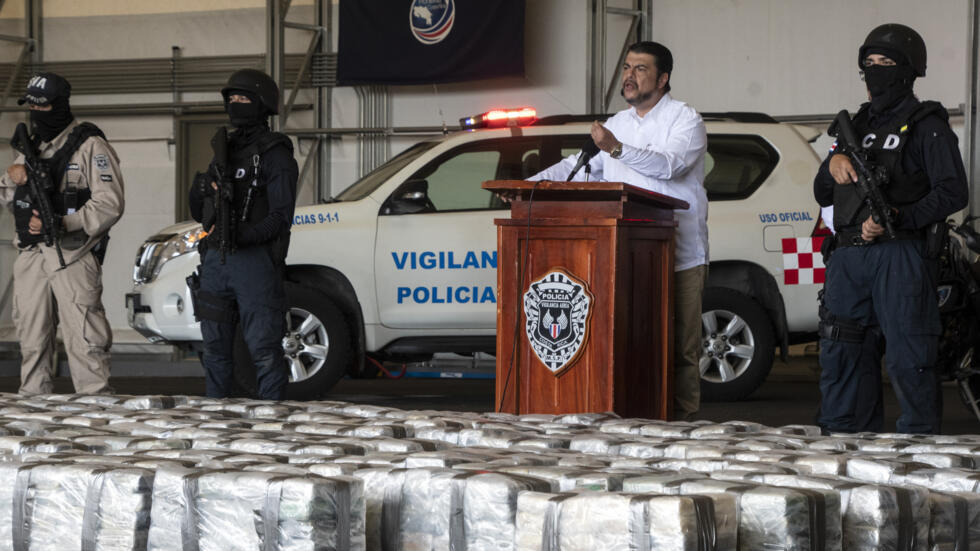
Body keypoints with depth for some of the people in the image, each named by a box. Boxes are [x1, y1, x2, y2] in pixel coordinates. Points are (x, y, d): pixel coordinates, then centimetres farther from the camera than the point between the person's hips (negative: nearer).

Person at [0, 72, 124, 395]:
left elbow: (110, 203, -13)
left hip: (72, 257, -7)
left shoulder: (90, 146, -5)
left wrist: (63, 225, -22)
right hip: (30, 258, 7)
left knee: (84, 341, -11)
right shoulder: (31, 147, 19)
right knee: (32, 341, 10)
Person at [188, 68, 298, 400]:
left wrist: (243, 235, -25)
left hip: (254, 259, -7)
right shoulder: (225, 150, 18)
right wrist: (199, 194, -2)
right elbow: (200, 214, 20)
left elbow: (281, 217, -12)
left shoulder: (275, 155, -4)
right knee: (216, 348, 12)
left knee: (264, 349, -7)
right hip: (215, 260, 7)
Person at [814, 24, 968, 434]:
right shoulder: (859, 124, 21)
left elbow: (953, 193, -9)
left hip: (900, 257, -7)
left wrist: (898, 219, -19)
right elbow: (823, 196, 23)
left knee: (908, 361, -8)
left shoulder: (926, 125, 1)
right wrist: (833, 161, 2)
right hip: (849, 257, 7)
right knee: (842, 356, 8)